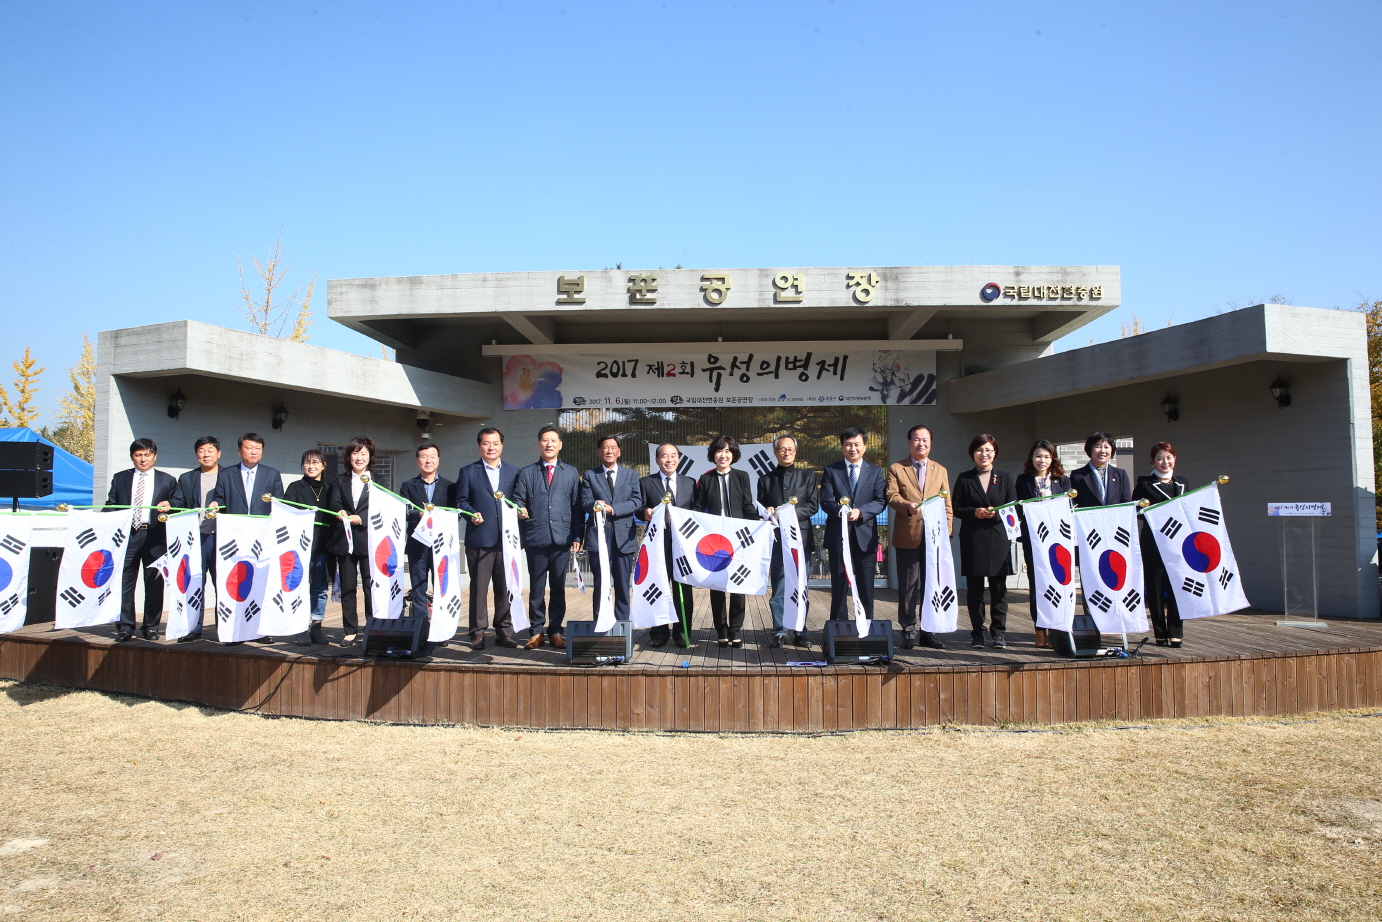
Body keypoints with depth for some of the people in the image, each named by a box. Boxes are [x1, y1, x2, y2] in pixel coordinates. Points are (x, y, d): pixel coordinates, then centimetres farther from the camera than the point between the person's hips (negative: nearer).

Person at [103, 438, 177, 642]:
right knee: (124, 582, -1)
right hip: (126, 535, 1)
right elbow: (110, 505, 12)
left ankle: (151, 627, 9)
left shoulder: (167, 480, 13)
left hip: (155, 536, -1)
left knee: (154, 583, 1)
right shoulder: (120, 478, 16)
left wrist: (168, 506, -12)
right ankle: (125, 626, 6)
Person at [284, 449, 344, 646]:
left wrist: (341, 513, -25)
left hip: (322, 546, 2)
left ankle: (316, 626, 13)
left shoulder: (331, 489, 15)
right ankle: (303, 629, -1)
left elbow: (336, 507, -2)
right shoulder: (295, 488, 9)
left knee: (320, 588, 5)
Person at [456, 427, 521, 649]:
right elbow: (460, 501, 5)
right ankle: (478, 632, 8)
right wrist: (472, 513, -12)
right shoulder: (468, 472, 9)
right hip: (479, 539, -2)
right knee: (479, 588, 1)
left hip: (506, 539, 2)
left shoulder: (513, 472, 14)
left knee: (505, 588, 5)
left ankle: (504, 631, 13)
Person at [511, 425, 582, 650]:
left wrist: (576, 536, 1)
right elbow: (518, 499, 8)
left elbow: (576, 506, 8)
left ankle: (556, 631, 14)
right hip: (535, 538, 0)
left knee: (558, 588, 6)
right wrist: (520, 510, -16)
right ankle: (536, 632, 13)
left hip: (562, 538, 0)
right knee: (537, 587, 5)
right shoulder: (526, 473, 11)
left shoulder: (571, 473, 12)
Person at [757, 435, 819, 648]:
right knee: (778, 588, 1)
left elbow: (813, 505, 1)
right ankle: (779, 631, 8)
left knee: (800, 587, 3)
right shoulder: (766, 479, 13)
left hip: (801, 537, -1)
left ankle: (800, 631, 11)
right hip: (776, 539, 1)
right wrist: (767, 513, -10)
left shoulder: (807, 476, 10)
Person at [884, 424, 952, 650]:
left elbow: (947, 504, 11)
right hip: (907, 536, -2)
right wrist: (908, 506, -26)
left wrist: (947, 531, -1)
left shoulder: (941, 470, 16)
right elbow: (891, 496, -6)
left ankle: (928, 631, 14)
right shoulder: (896, 469, 7)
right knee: (908, 586, 2)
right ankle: (909, 630, 10)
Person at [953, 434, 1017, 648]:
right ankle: (977, 632, 9)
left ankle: (998, 631, 8)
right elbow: (956, 508, 4)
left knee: (999, 587, 1)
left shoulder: (1004, 478, 11)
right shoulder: (964, 479, 8)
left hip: (998, 539, 0)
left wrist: (997, 513, -14)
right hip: (972, 540, 0)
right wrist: (974, 512, -14)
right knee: (974, 588, 3)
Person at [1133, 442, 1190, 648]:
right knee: (1155, 589, 2)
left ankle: (1175, 633, 6)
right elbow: (1136, 513, -2)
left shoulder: (1182, 483, 14)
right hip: (1153, 545, -2)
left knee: (1177, 588, -1)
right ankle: (1160, 633, 10)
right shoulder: (1144, 483, 2)